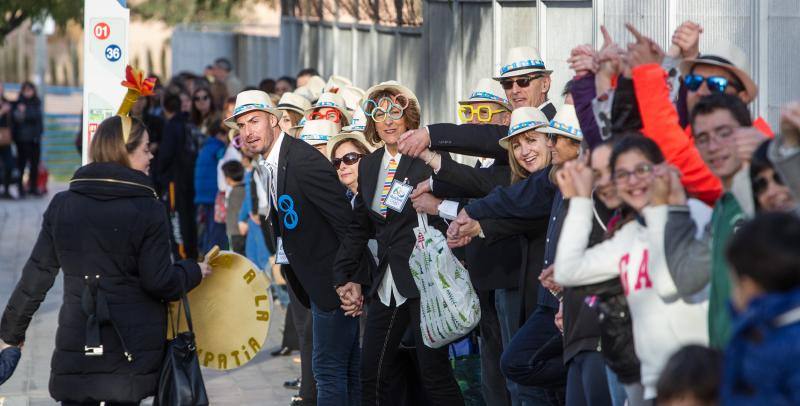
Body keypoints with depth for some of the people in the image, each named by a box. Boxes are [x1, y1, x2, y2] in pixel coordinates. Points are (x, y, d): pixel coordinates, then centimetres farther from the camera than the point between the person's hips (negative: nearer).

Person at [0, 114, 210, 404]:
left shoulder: (62, 205, 1)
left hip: (76, 348, 3)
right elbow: (159, 282, -10)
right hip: (132, 351, -3)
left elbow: (37, 275, 4)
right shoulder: (148, 210, -9)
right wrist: (194, 272, 10)